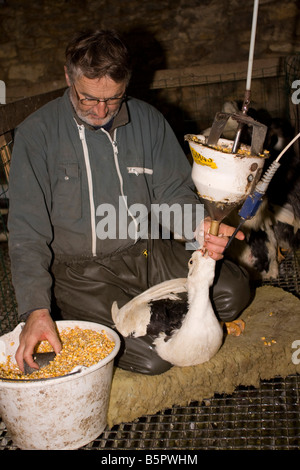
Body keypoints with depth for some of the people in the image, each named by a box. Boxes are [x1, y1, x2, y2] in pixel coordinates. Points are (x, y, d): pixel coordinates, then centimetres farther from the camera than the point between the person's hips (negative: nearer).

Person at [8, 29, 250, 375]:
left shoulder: (148, 121, 1)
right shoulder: (37, 133, -10)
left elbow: (174, 191, 5)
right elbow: (27, 231, -12)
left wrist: (200, 226, -20)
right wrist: (36, 310, -24)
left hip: (149, 253, 5)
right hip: (79, 270, -4)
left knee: (234, 290, -7)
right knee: (153, 356, -18)